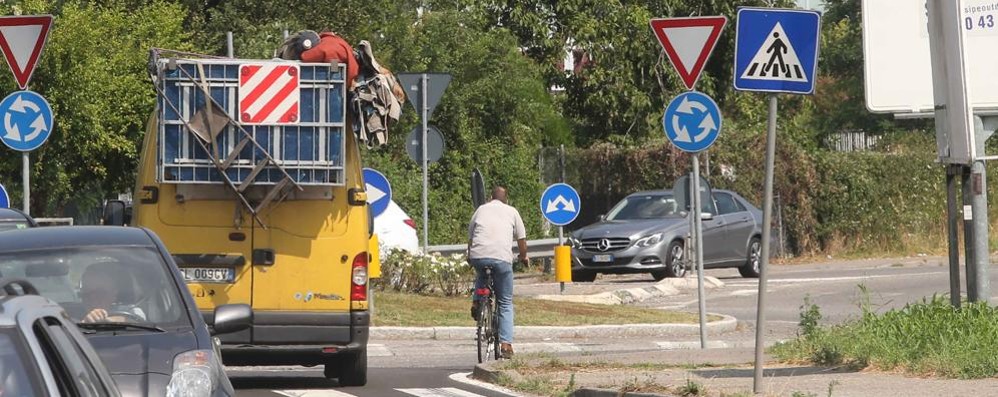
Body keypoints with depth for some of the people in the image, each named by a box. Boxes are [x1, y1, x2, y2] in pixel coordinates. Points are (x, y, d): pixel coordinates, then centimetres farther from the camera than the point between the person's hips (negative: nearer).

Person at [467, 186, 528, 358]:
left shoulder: (481, 210, 22)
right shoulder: (511, 211, 18)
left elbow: (470, 237, 26)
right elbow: (521, 239, 20)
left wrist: (470, 257, 42)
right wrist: (523, 256, 38)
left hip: (478, 256, 2)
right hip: (502, 258, -2)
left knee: (482, 275, 39)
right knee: (505, 303, 10)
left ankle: (476, 302, 13)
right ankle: (506, 344, 1)